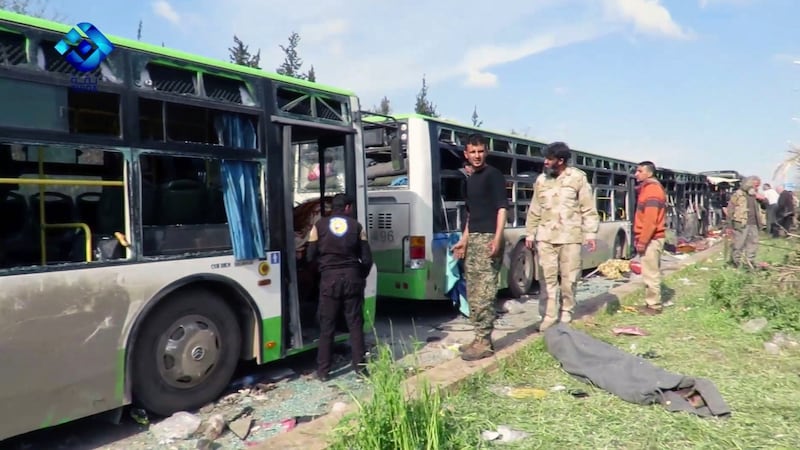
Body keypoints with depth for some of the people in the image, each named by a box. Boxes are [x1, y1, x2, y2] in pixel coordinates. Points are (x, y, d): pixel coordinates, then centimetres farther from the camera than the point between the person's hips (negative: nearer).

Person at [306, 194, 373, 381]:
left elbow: (311, 256, 2)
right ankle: (360, 366, 13)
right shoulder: (356, 226, 4)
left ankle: (323, 371, 11)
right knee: (355, 324, 9)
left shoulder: (320, 225, 2)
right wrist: (361, 276, 18)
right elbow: (367, 258, 2)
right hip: (352, 277, 1)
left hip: (329, 278, -1)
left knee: (327, 326, 7)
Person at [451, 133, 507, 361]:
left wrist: (497, 238, -22)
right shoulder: (470, 179, 18)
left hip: (487, 238, -9)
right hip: (472, 239, 9)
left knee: (484, 293, -8)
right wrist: (463, 239, 21)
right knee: (473, 293, 11)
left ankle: (485, 342, -2)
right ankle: (479, 338, 20)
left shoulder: (493, 175, -5)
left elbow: (501, 208, -12)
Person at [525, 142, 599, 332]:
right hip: (545, 237, 3)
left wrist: (590, 233, -5)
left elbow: (588, 209, 0)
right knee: (548, 277, 0)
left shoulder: (578, 178, -1)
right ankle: (548, 315, 6)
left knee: (569, 278, 3)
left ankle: (566, 313, 19)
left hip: (570, 237, -2)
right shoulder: (541, 180, 9)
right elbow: (534, 210, 14)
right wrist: (530, 233, 13)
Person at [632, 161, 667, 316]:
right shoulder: (647, 188, 18)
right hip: (650, 238, 11)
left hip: (650, 239, -11)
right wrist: (639, 238, 20)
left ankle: (654, 306, 2)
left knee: (650, 274, -5)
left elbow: (651, 219, -23)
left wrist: (642, 241, -21)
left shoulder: (652, 189, -15)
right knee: (651, 272, 14)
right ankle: (651, 303, 22)